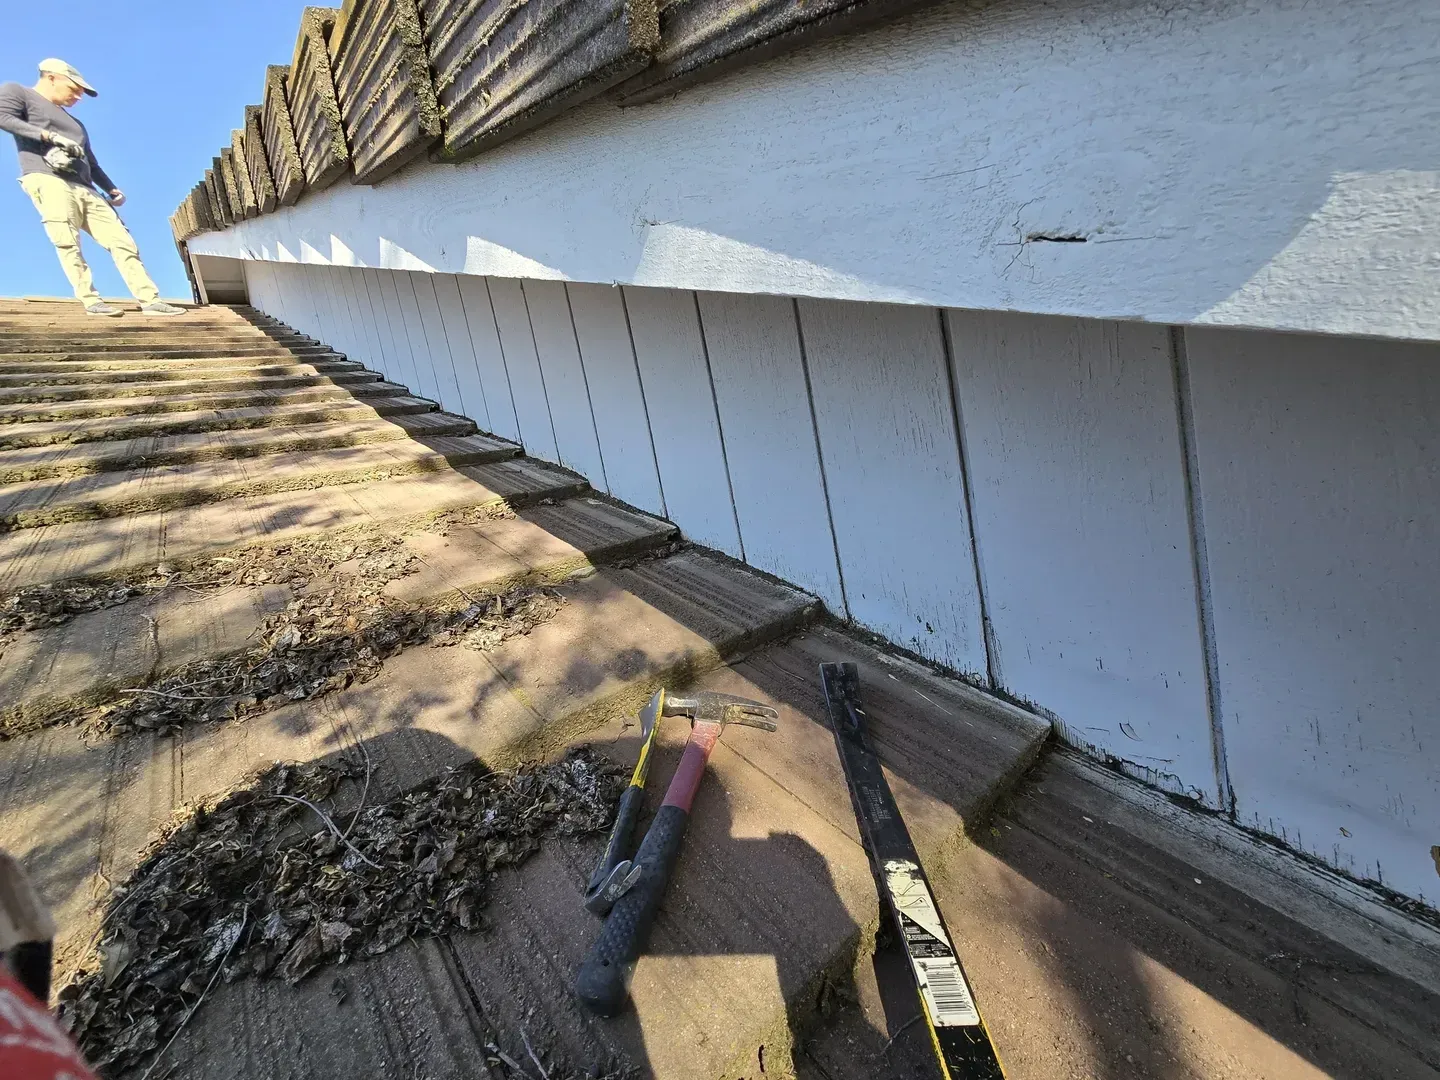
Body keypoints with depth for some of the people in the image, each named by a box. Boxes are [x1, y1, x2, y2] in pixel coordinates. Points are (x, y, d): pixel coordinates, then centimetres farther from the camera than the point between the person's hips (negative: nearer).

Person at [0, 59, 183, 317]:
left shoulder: (76, 124, 34)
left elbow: (91, 164, 30)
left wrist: (112, 189, 13)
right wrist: (50, 136, -10)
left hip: (84, 189, 6)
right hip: (46, 179, -6)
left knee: (122, 240, -7)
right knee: (67, 242, -20)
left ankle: (150, 300, -14)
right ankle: (90, 300, -24)